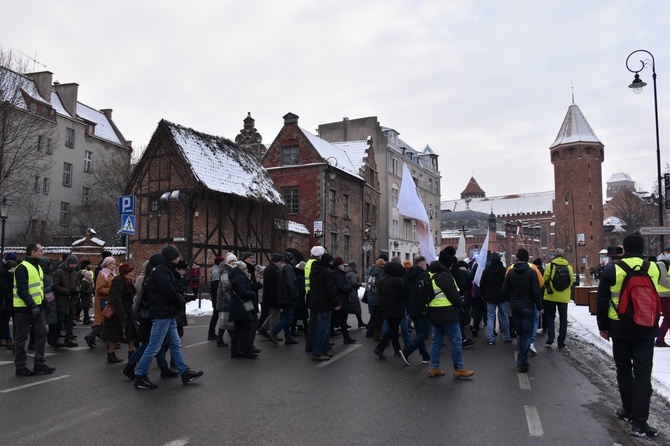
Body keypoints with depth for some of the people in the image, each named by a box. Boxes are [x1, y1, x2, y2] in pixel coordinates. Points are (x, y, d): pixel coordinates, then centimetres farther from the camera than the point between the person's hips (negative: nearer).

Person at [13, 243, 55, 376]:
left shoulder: (37, 267, 15)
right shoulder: (22, 268, -14)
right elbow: (22, 290, -21)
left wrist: (40, 304, 15)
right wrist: (32, 306, -25)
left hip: (36, 307, 9)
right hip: (23, 308, -8)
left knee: (42, 333, 7)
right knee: (21, 338, 2)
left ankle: (39, 364, 14)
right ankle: (21, 367, 11)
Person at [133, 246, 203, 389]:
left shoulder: (166, 270, 17)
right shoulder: (161, 270, -15)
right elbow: (169, 292, -20)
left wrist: (180, 301, 0)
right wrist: (181, 303, -5)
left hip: (168, 314, 11)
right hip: (162, 315, -11)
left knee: (176, 344, 12)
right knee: (153, 347, -4)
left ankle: (185, 373, 18)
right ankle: (140, 377, 5)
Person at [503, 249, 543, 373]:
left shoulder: (510, 272, 1)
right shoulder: (531, 272, -10)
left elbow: (505, 290, 3)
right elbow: (536, 291, -12)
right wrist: (539, 307, -3)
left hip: (514, 307, 4)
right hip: (528, 307, -4)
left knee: (519, 333, 16)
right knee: (527, 334, 1)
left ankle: (522, 360, 18)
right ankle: (522, 362, -4)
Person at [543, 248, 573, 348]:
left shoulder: (550, 265, -8)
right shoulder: (569, 267, -1)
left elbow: (545, 279, -4)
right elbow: (571, 281, 4)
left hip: (551, 296, -2)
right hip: (564, 297, 2)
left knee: (550, 317, 11)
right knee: (563, 319, 10)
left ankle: (550, 337, -2)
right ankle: (561, 341, 12)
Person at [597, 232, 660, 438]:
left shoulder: (612, 269, -9)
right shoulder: (654, 268, -4)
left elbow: (601, 301, -5)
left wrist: (603, 326, 5)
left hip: (620, 328, 0)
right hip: (646, 328, 1)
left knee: (624, 369, 16)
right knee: (643, 373, 3)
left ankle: (628, 410, 29)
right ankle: (639, 422, -1)